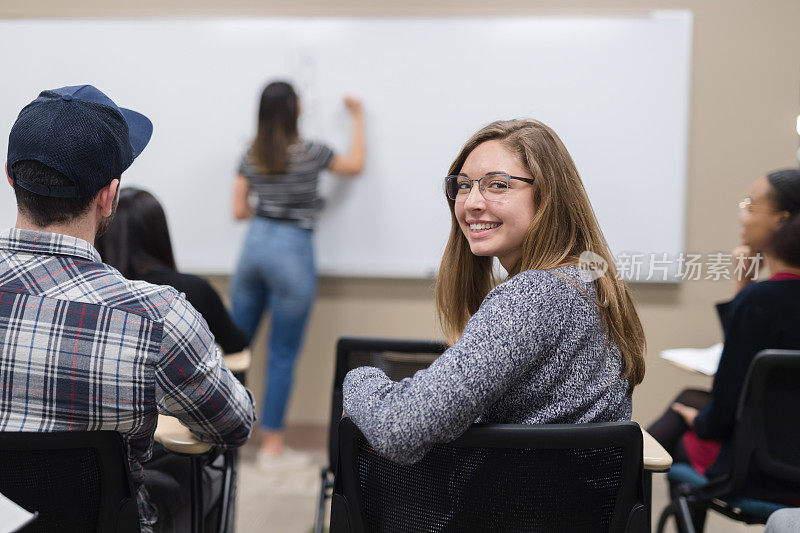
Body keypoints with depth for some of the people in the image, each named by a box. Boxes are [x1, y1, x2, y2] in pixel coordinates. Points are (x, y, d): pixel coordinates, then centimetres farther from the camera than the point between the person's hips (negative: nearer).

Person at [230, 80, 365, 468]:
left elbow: (239, 210, 6)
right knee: (282, 356, 2)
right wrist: (357, 118, 21)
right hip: (292, 250, -5)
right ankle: (272, 448, 8)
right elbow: (355, 165, 11)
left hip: (254, 244, 5)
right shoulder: (310, 152, -7)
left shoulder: (251, 156, 5)